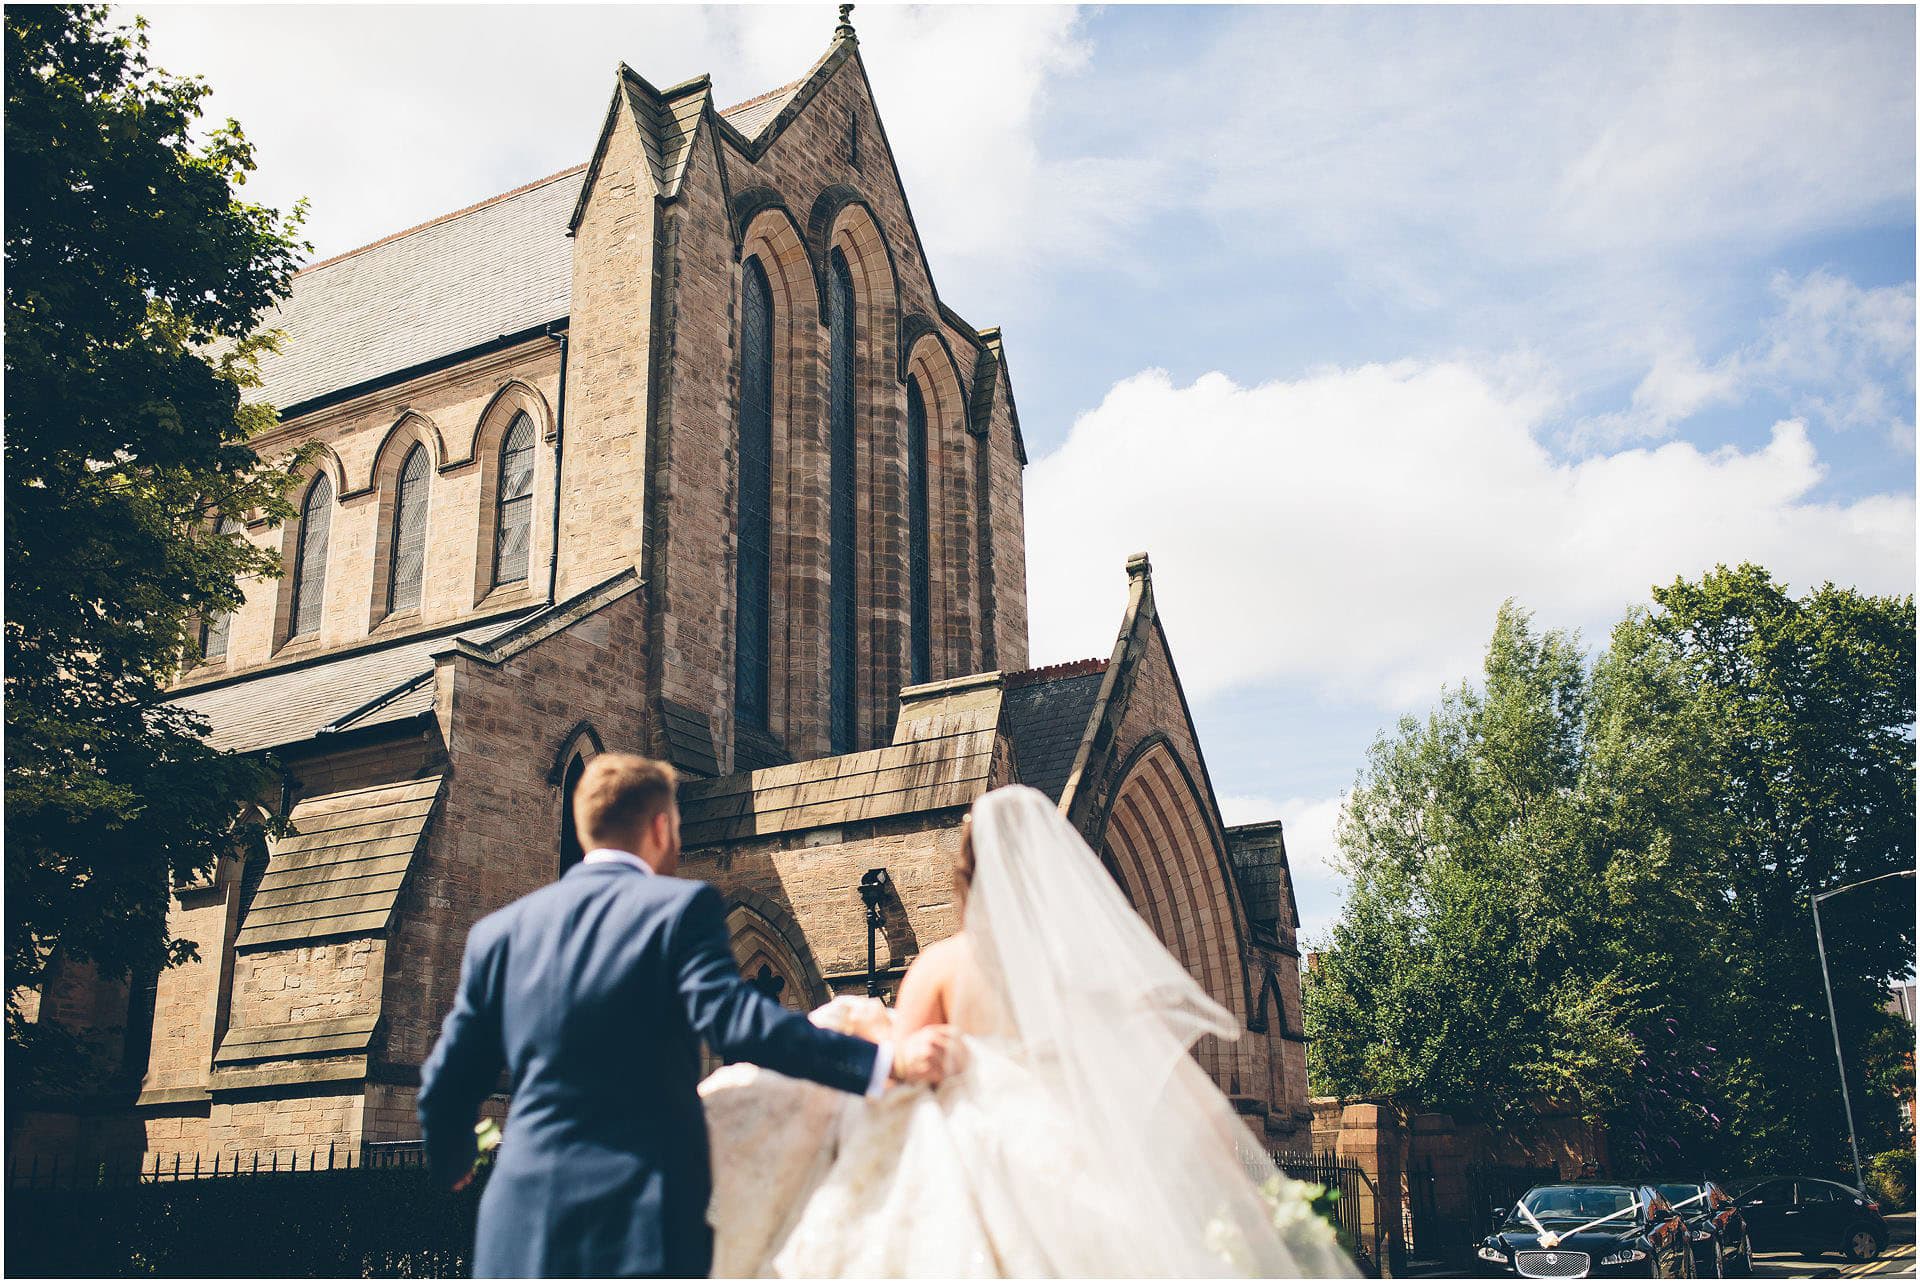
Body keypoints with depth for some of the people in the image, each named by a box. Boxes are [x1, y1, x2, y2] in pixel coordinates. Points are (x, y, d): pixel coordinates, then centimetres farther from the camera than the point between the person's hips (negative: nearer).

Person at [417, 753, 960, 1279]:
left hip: (519, 1225, 5)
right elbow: (733, 1017, -21)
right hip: (643, 1228, -4)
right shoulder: (680, 905, -5)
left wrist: (452, 1161, 35)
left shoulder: (498, 931, 10)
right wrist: (884, 1061, -24)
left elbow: (446, 1084, 13)